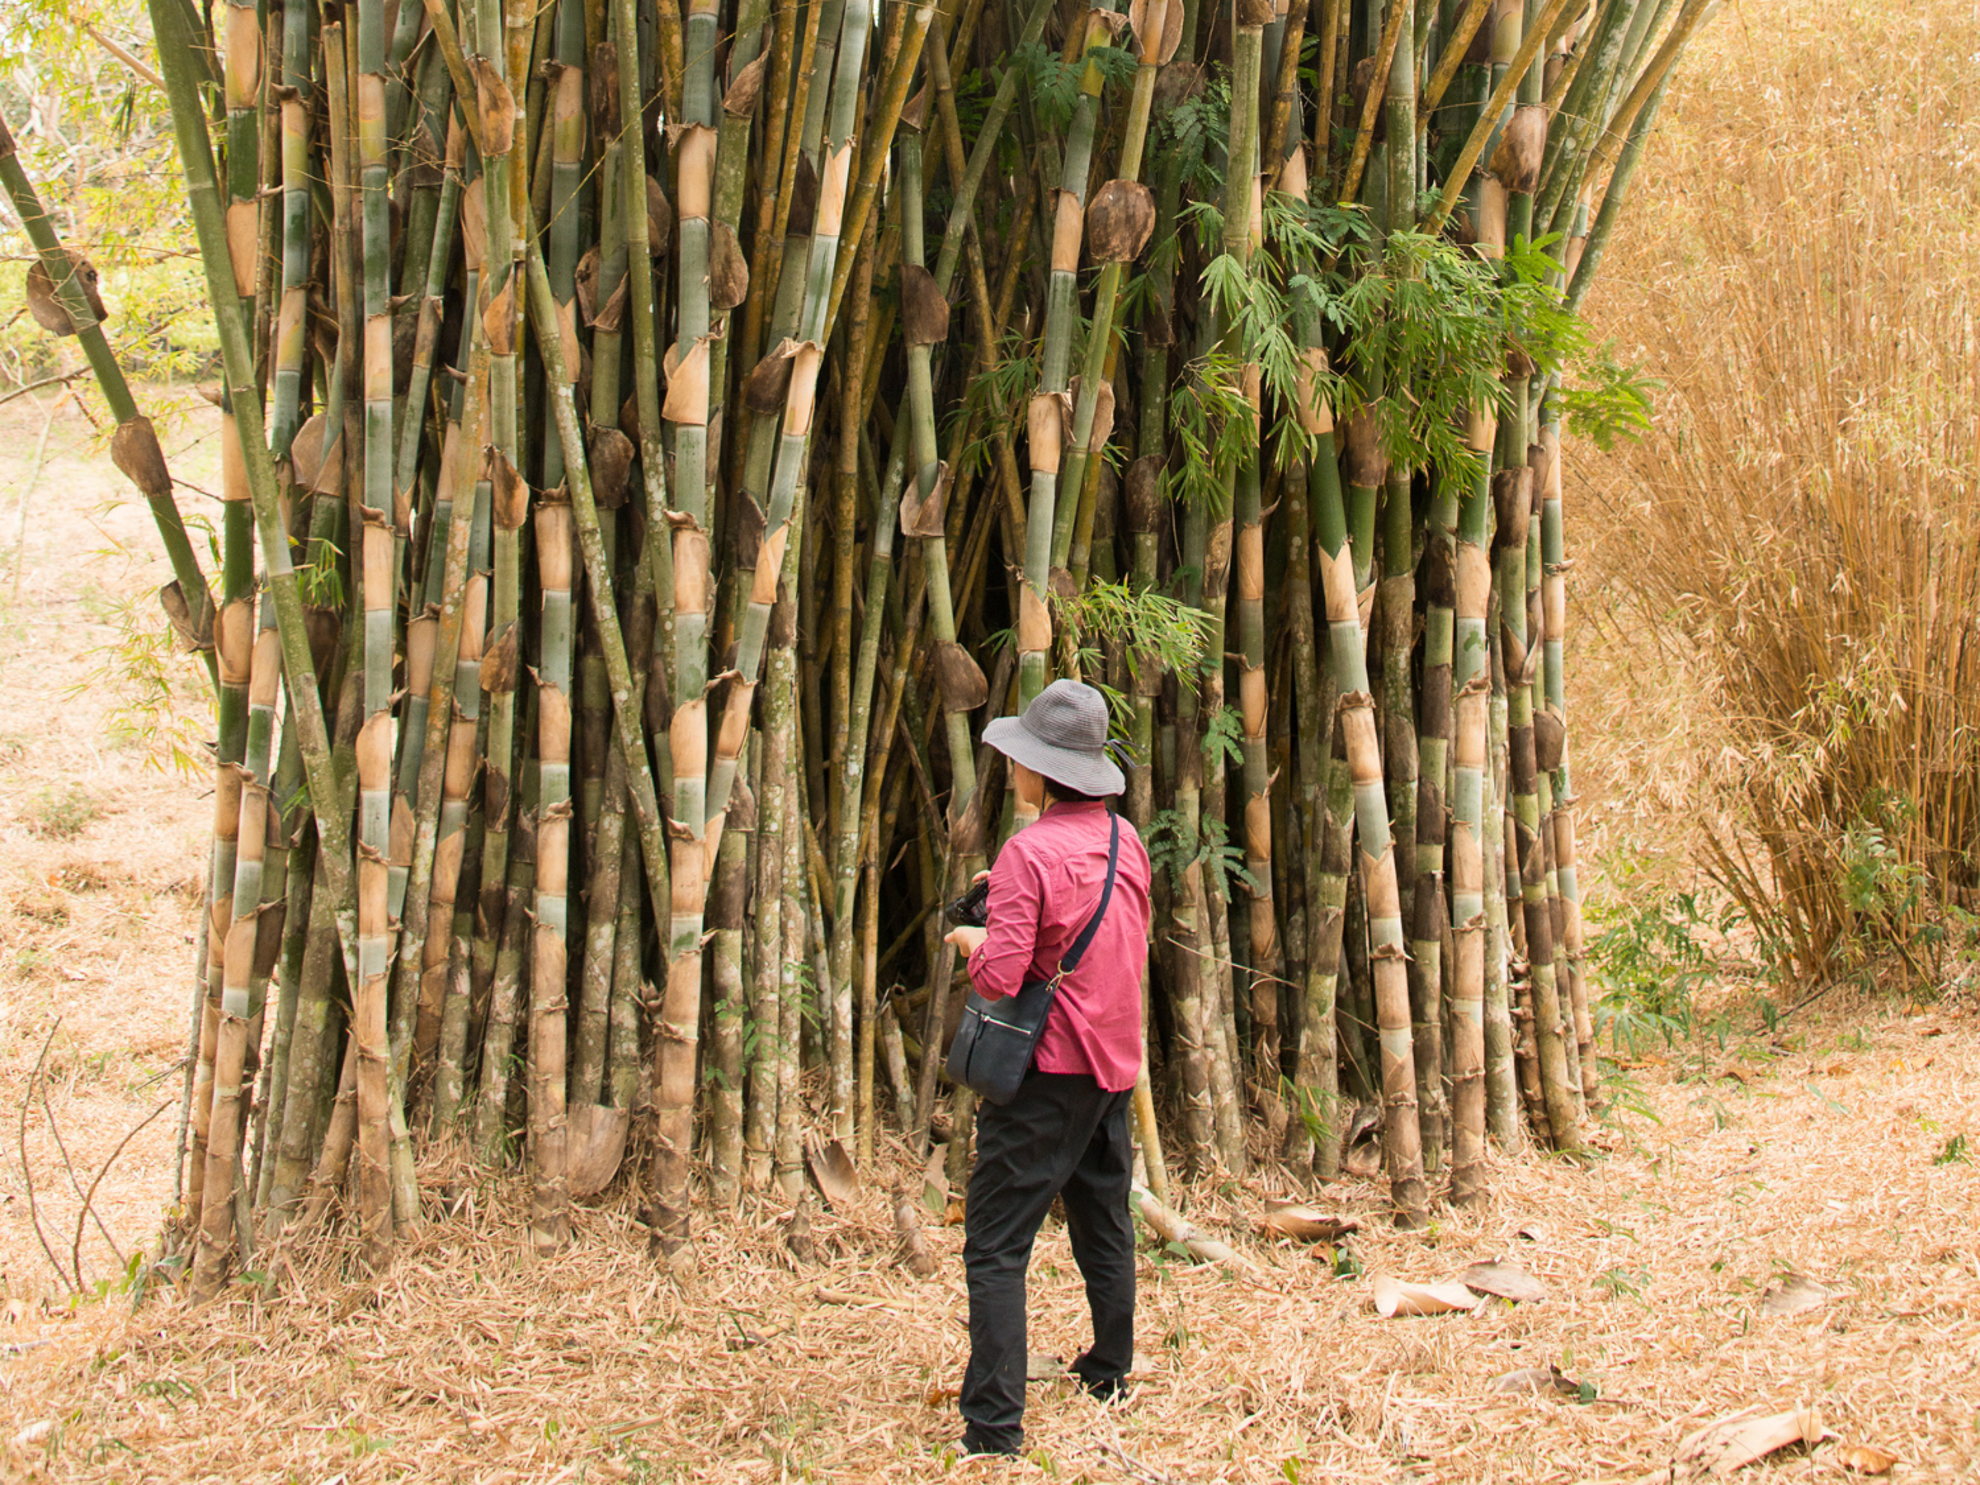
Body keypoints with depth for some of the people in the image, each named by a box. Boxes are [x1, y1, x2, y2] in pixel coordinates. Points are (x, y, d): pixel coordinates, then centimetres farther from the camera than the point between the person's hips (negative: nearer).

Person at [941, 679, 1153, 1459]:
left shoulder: (1030, 851, -17)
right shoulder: (1126, 840, 6)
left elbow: (1000, 976, -23)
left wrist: (974, 940, -1)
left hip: (1048, 1069, -8)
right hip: (1114, 1064, 8)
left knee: (996, 1245, -6)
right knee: (1104, 1226, 22)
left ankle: (994, 1423, -10)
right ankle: (1110, 1373, 36)